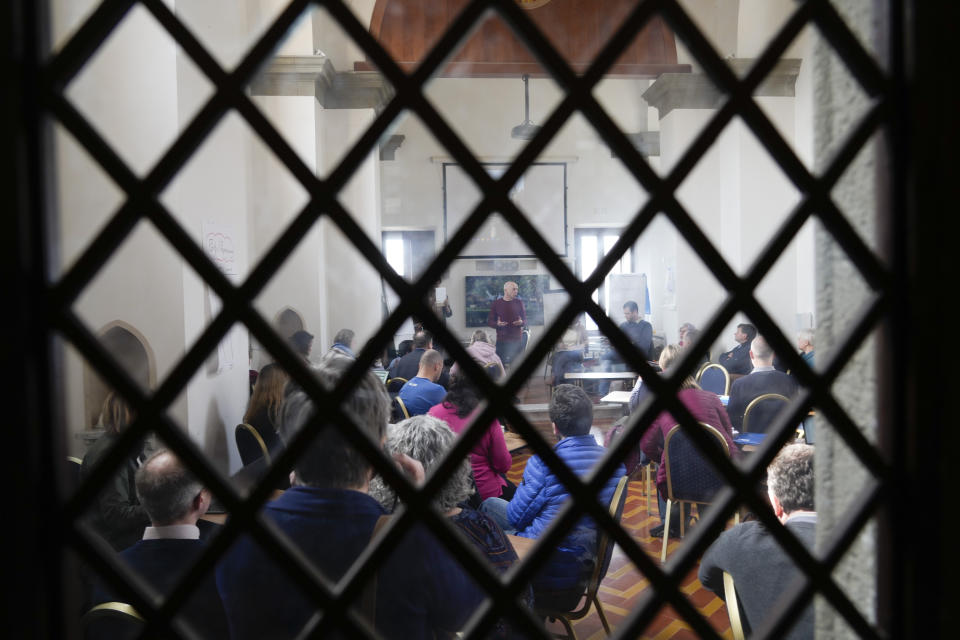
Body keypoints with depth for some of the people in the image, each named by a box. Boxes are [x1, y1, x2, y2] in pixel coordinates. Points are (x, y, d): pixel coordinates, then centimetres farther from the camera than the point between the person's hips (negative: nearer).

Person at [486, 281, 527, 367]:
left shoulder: (519, 302, 8)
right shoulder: (496, 303, 3)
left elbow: (525, 319, 14)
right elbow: (489, 321, 5)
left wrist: (521, 322, -10)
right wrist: (497, 324, -16)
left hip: (517, 340, 1)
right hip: (501, 340, -1)